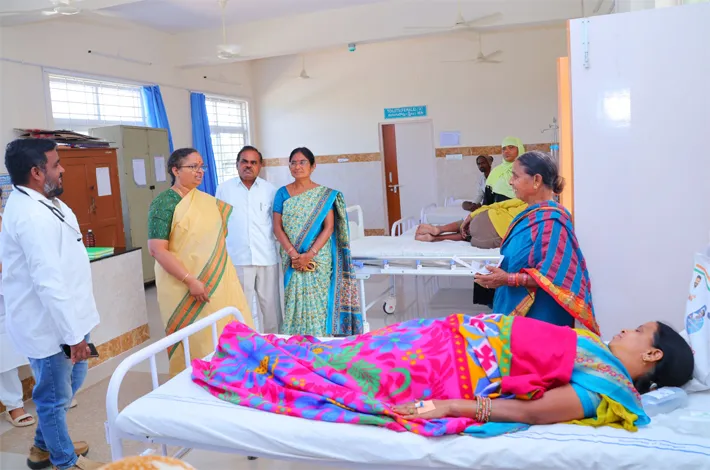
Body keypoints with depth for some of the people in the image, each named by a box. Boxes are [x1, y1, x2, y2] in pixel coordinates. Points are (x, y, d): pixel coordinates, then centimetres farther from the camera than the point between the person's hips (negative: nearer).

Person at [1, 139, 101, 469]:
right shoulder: (33, 216, -26)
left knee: (72, 380, 25)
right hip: (50, 324, -10)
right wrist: (73, 335, -23)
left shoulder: (37, 204, 8)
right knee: (55, 396, 10)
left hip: (62, 318, 10)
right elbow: (49, 282, -28)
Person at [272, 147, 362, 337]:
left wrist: (309, 254, -16)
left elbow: (329, 227, -5)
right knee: (294, 302, 3)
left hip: (318, 259, -1)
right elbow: (277, 227, 1)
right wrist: (293, 254, -12)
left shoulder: (325, 194, 1)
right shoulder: (282, 193, 6)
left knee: (319, 302, -1)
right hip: (291, 260, 2)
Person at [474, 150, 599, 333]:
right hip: (518, 309, 9)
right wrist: (497, 271, 2)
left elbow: (554, 275, -22)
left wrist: (508, 279, -24)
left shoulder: (550, 220, -18)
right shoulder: (529, 215, 9)